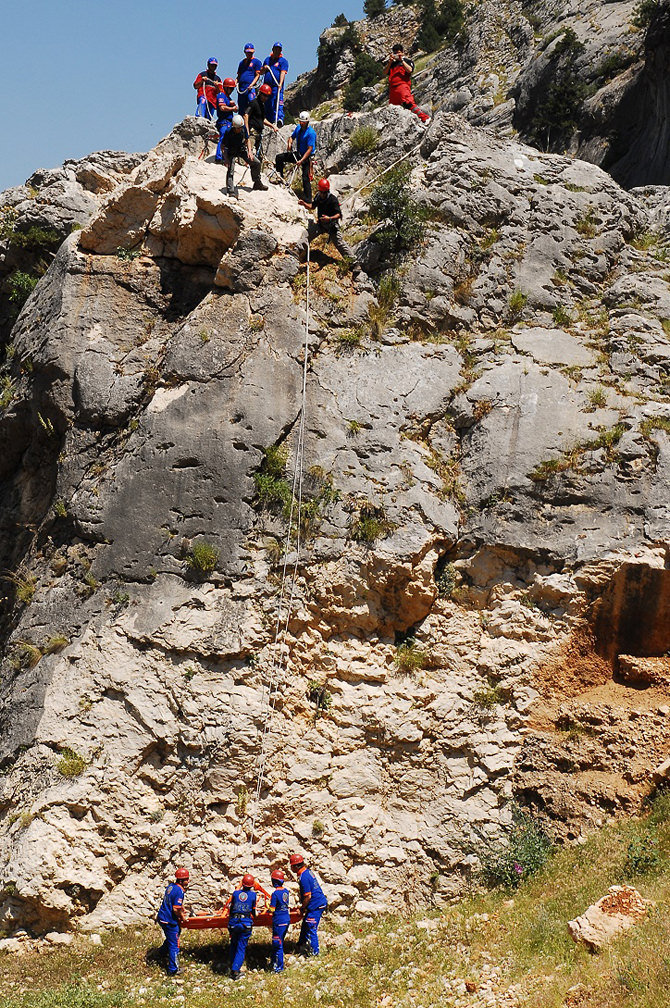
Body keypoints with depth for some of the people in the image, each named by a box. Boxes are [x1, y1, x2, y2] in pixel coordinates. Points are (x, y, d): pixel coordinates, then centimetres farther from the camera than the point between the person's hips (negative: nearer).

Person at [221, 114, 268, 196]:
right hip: (231, 152, -5)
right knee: (230, 170, -21)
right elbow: (223, 146, -20)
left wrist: (249, 151, -12)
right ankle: (231, 191, -15)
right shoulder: (228, 132, -29)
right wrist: (226, 159, -27)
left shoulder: (244, 128, -16)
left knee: (256, 163, 3)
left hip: (242, 149, 5)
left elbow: (247, 140, 1)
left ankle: (257, 183, 21)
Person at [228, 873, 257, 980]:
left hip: (233, 922, 2)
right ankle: (236, 970, -8)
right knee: (241, 947, 2)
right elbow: (253, 911, 13)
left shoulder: (236, 893, 9)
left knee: (233, 945, 19)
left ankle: (232, 968, 24)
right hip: (246, 923, -2)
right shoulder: (253, 894, 4)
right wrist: (253, 917, 34)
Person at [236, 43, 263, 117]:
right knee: (241, 108, 6)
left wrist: (251, 85, -15)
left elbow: (257, 75, -2)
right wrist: (235, 83, 6)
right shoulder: (242, 62, 22)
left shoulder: (256, 61, 5)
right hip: (241, 88, 6)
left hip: (250, 88, -5)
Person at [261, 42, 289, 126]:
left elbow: (283, 73, -10)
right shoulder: (268, 59, 21)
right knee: (267, 105, 7)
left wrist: (280, 84, -24)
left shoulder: (283, 60, 3)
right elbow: (261, 72, 26)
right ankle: (269, 122, 13)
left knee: (278, 104, -16)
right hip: (267, 86, 6)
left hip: (277, 87, -6)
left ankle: (279, 119, -26)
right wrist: (264, 69, 2)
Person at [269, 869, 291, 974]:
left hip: (279, 922, -8)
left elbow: (272, 910, -18)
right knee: (277, 942, 21)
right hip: (287, 919, 8)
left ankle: (279, 967, 7)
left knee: (278, 944, 2)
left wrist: (268, 909, 4)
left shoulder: (275, 894, -19)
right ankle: (274, 961, 32)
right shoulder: (286, 891, 3)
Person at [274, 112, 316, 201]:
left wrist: (301, 160, -29)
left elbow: (310, 149, -23)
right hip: (298, 154, 8)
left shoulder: (311, 133, -21)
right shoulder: (298, 128, 1)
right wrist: (289, 143, -6)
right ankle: (280, 178, 13)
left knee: (306, 178, -14)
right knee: (279, 157, 2)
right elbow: (292, 137, 18)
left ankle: (308, 199, -14)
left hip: (307, 157, -8)